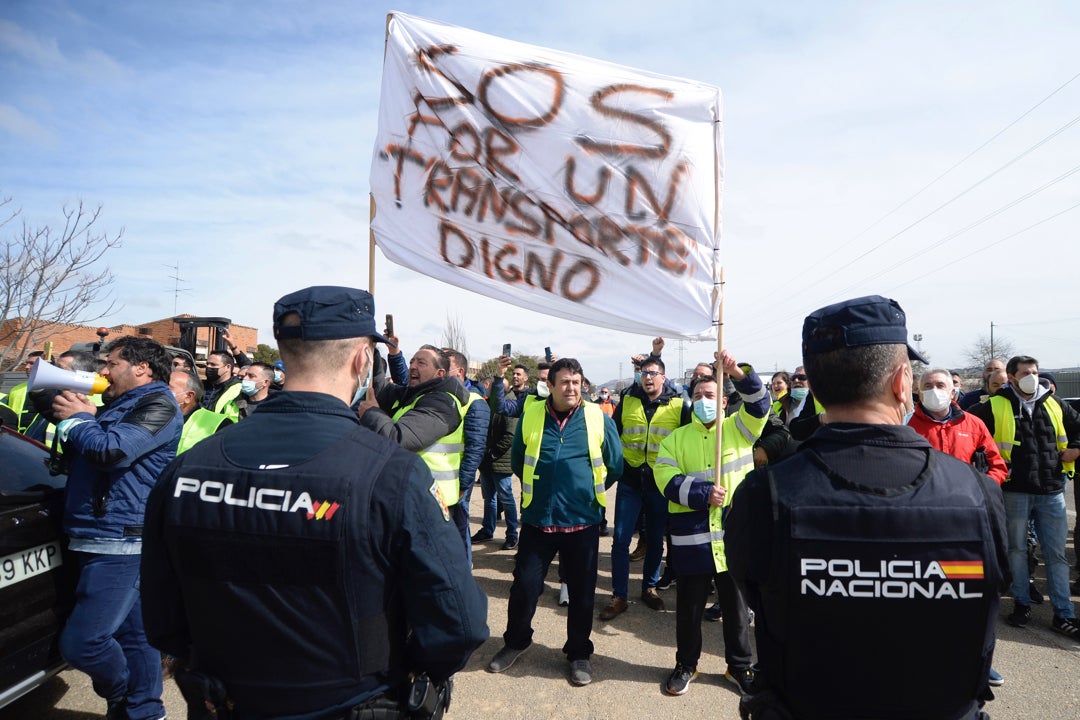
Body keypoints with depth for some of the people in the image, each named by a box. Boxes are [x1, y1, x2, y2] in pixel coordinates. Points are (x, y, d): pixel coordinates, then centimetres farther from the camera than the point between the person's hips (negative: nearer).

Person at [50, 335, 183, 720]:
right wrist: (81, 419, 8)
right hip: (94, 539, 9)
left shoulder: (158, 405, -10)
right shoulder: (116, 406, 20)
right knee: (134, 632, 14)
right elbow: (77, 454, 25)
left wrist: (77, 418, -6)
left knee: (80, 641, -9)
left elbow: (111, 450, -23)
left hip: (119, 543, -9)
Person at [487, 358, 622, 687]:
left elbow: (615, 465, 7)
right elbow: (517, 460, 12)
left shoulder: (598, 418, -4)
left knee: (582, 591, 11)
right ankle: (515, 642, 34)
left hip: (582, 520, 0)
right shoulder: (531, 415, -2)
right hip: (537, 518, 1)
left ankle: (579, 653, 31)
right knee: (524, 585, 9)